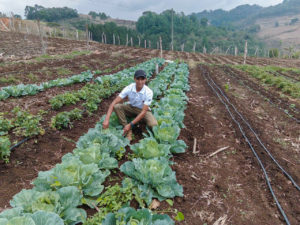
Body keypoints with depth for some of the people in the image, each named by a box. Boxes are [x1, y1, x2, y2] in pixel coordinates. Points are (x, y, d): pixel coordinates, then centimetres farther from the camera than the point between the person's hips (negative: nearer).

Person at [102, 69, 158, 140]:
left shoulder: (149, 92, -27)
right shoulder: (129, 88, -23)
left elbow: (144, 111, -27)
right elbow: (114, 102, -25)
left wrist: (130, 125, -33)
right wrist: (106, 119, -36)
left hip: (143, 110, -2)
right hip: (131, 108, 2)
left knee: (153, 125, -29)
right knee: (116, 106, -27)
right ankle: (128, 131, -17)